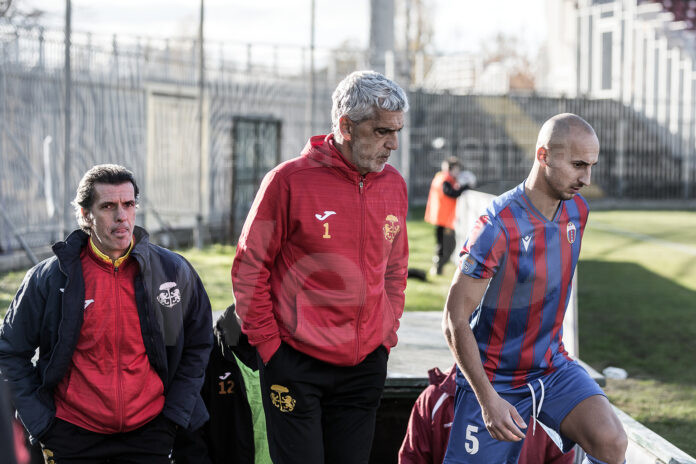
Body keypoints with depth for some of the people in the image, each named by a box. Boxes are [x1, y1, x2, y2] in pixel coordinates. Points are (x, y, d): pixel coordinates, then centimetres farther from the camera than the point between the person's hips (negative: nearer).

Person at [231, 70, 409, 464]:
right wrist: (269, 344, -6)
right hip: (296, 363, -5)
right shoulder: (290, 181, -10)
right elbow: (249, 268, -4)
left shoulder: (394, 185, 6)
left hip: (366, 366, 5)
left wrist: (388, 334, 12)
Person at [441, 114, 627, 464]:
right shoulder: (497, 227, -22)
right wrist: (488, 399, -22)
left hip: (552, 368, 5)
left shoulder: (577, 211, 0)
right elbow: (455, 321, -19)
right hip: (493, 378, -5)